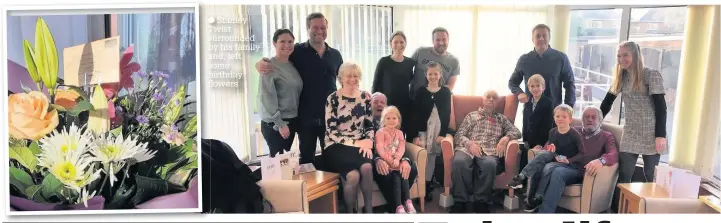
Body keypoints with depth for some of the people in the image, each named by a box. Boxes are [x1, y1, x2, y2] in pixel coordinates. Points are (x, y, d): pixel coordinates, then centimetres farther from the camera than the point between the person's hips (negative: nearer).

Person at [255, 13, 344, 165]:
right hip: (306, 117, -2)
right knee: (307, 159, 12)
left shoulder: (335, 55, 4)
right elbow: (271, 63, -4)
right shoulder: (297, 51, -5)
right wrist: (261, 65, -28)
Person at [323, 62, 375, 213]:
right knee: (353, 175, -30)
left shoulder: (365, 96, 7)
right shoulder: (333, 99, -5)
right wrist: (355, 143, -16)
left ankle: (369, 210, -14)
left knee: (367, 167, -31)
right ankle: (350, 212, -5)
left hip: (360, 144, 3)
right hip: (337, 146, -3)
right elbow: (331, 132, -9)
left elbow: (369, 125, 11)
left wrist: (368, 142, -10)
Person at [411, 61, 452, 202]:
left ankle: (428, 186, 12)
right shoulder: (421, 92, 2)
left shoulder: (445, 92, 4)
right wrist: (415, 135, -8)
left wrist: (443, 133, -6)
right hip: (423, 130, -1)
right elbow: (415, 115, 0)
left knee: (431, 157, 2)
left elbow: (447, 114, 3)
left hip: (439, 130, 1)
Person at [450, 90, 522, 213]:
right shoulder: (471, 115, 25)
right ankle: (461, 200, -27)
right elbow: (459, 134, 12)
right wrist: (470, 144, -9)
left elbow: (516, 131, 17)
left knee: (490, 164, -39)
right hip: (468, 149, 0)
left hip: (489, 152, 0)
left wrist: (506, 137, -6)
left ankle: (481, 201, -25)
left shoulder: (501, 118, 29)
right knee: (459, 161, -38)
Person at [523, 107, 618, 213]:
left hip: (582, 171, -3)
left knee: (558, 172, -36)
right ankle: (535, 200, -28)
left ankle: (543, 211, -38)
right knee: (547, 167, -33)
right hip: (565, 164, 3)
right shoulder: (574, 131, 24)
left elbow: (614, 155, -6)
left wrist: (601, 160, -32)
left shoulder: (607, 136, 13)